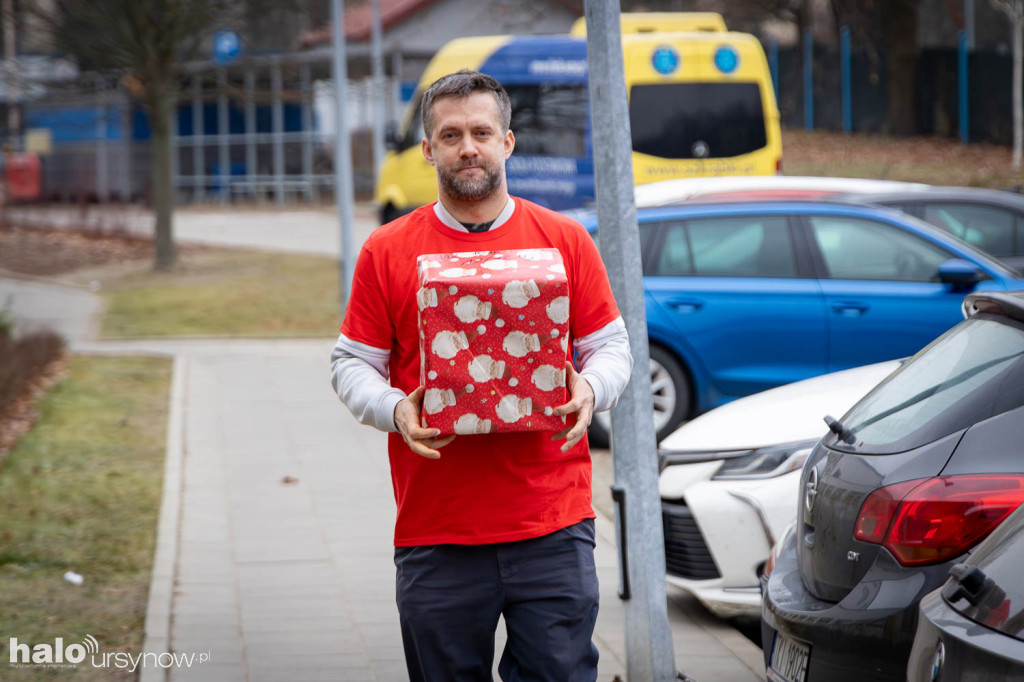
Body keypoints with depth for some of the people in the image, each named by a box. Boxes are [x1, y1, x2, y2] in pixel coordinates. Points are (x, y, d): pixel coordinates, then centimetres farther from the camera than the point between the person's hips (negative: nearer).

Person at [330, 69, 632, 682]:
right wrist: (395, 410, -12)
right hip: (436, 534, 0)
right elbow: (353, 363, 8)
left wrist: (588, 389, -11)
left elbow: (611, 347, 11)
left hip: (553, 528, 0)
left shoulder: (565, 241, 7)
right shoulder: (387, 252, 5)